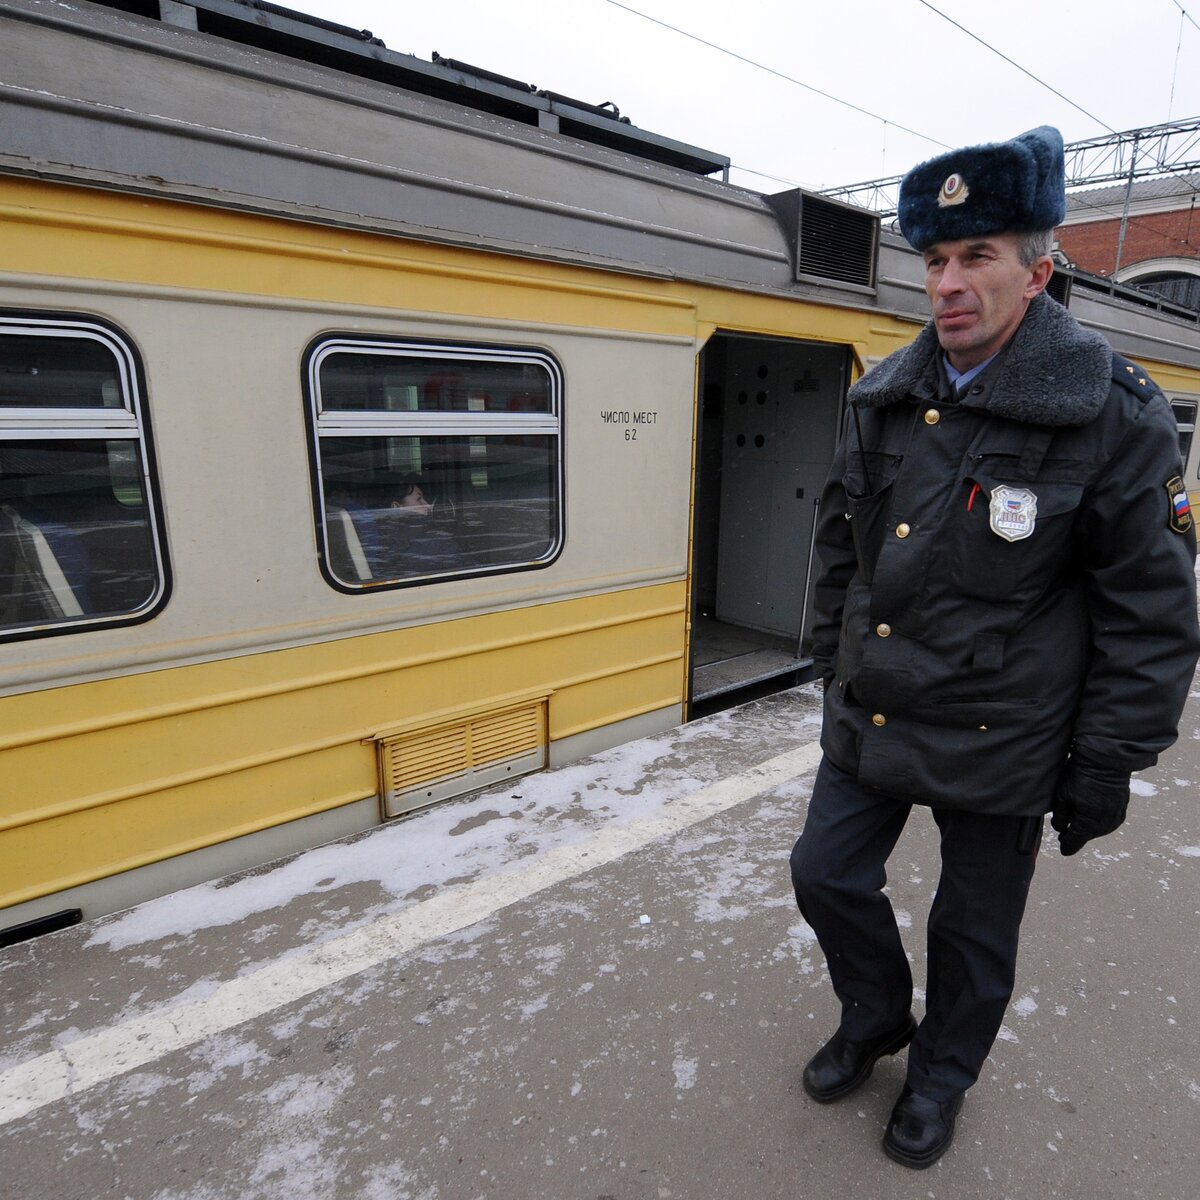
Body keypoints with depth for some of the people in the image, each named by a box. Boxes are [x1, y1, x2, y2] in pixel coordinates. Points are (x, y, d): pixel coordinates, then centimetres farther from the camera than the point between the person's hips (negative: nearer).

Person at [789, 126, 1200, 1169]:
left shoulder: (1116, 417, -13)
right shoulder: (882, 400, 0)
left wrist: (1108, 765, -10)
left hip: (997, 746, -4)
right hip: (869, 721, 5)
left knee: (976, 931, 16)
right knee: (828, 874, 14)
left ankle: (942, 1073, 45)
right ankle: (877, 1019, 44)